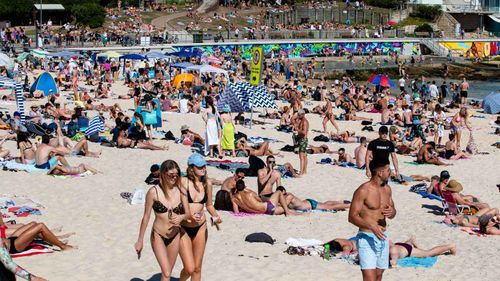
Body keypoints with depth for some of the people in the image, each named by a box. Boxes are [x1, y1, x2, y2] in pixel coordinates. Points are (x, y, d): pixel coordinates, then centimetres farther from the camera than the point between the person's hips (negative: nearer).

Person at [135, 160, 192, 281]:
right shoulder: (154, 192, -13)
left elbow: (188, 213, 2)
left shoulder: (181, 191, -3)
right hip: (158, 236, -4)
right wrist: (140, 240, -1)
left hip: (175, 236, 4)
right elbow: (146, 217, -6)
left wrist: (181, 217, -22)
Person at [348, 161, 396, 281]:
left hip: (382, 238, 8)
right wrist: (372, 226, -30)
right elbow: (352, 217, -16)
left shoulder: (387, 189, 8)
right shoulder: (363, 191, -14)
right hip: (367, 238, -7)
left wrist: (392, 212, -7)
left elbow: (393, 211, 19)